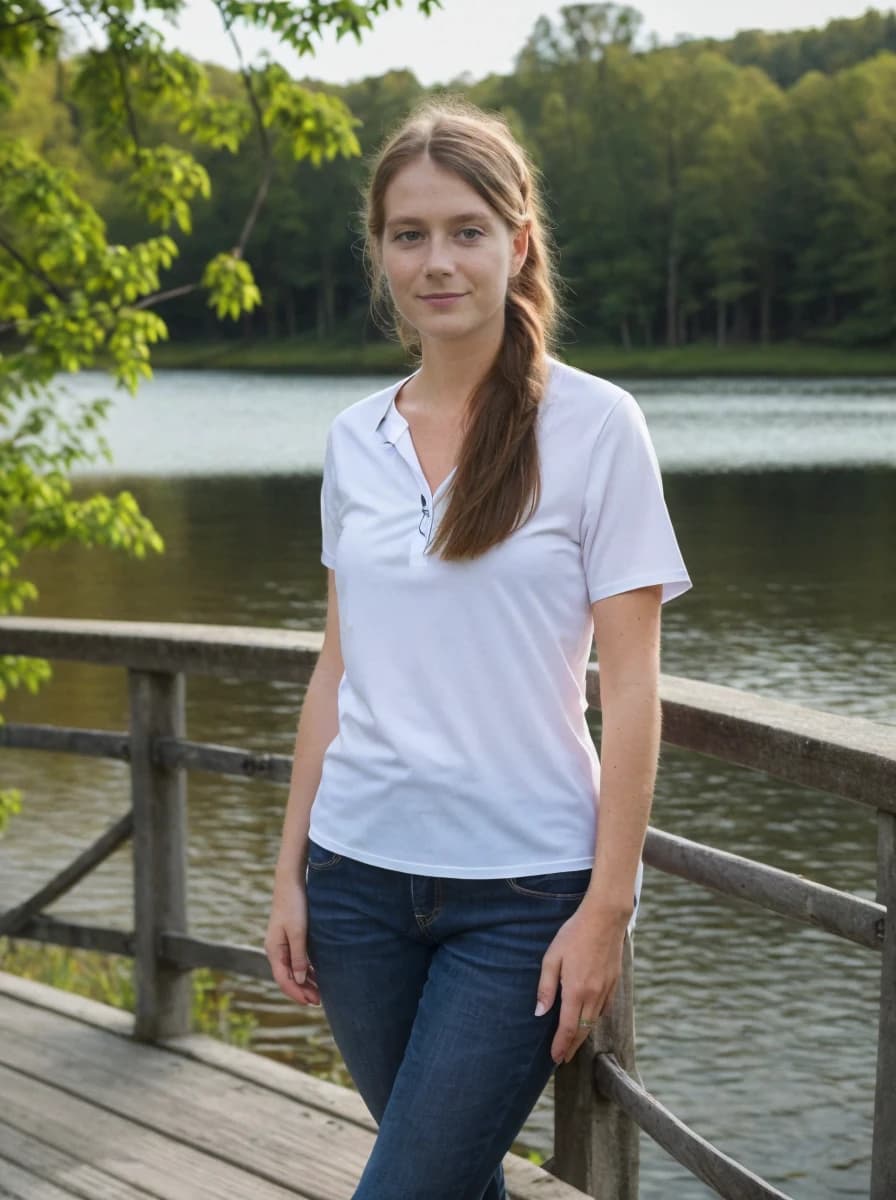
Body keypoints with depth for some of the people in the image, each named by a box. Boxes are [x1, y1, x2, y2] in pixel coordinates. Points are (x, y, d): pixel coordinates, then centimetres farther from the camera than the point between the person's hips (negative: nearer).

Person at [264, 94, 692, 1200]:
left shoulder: (594, 424, -7)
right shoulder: (355, 440, 6)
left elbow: (628, 683, -8)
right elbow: (339, 666, 11)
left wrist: (606, 907, -11)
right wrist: (290, 871, 9)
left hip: (525, 884, -4)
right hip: (360, 867, 4)